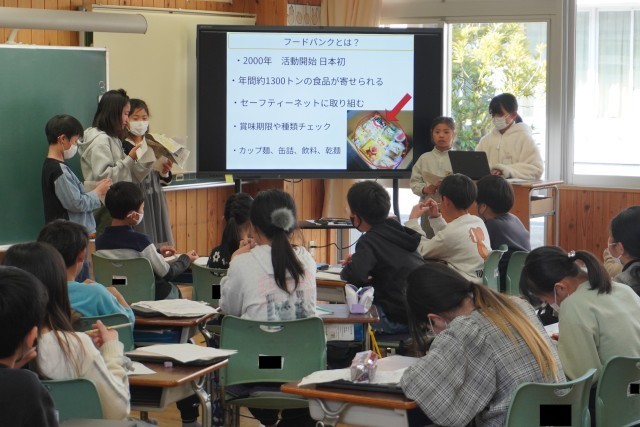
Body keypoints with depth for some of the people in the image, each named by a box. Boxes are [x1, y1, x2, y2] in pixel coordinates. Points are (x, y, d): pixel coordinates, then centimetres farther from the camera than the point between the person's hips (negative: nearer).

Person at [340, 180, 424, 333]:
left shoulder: (370, 240, -12)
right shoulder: (398, 232, 13)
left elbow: (356, 276, -28)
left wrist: (346, 271, -3)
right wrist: (358, 258, 24)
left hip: (400, 319, -8)